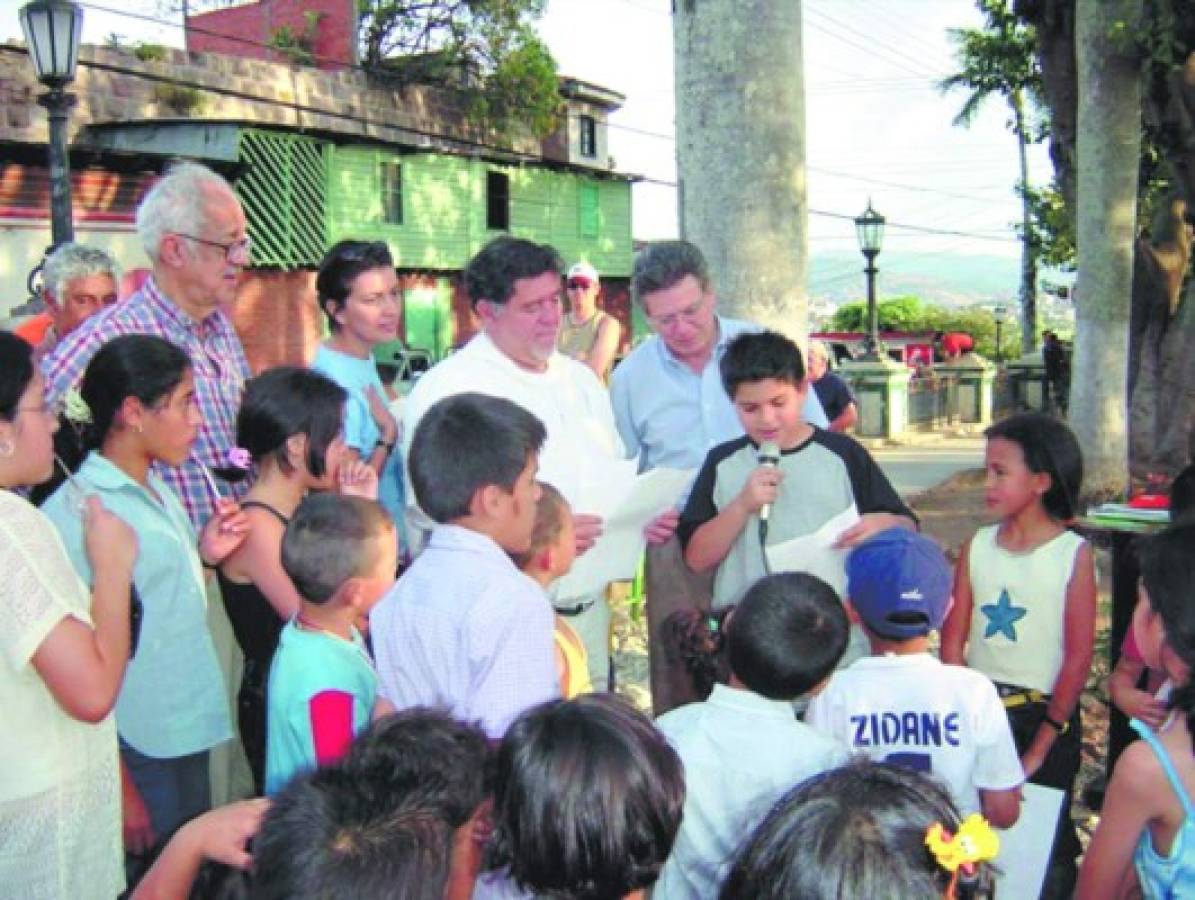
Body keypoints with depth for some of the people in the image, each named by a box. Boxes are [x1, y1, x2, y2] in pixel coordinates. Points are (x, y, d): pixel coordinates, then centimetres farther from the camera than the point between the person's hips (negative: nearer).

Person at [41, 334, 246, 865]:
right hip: (140, 757, -8)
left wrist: (204, 556, -1)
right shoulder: (76, 513, -17)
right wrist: (119, 790, -16)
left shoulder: (161, 493, 8)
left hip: (187, 738, 8)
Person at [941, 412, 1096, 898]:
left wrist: (1044, 741, -10)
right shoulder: (978, 545, 0)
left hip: (1042, 712, -3)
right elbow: (953, 637, 2)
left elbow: (1079, 655, -10)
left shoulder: (1073, 553, -10)